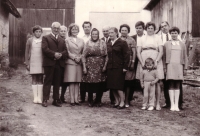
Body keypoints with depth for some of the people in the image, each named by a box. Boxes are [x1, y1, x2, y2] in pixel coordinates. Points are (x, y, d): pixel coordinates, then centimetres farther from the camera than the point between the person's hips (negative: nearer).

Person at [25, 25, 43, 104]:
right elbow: (27, 52, 8)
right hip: (32, 63, 1)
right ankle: (35, 97, 4)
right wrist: (27, 63, 2)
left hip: (41, 62, 0)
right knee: (34, 80, 3)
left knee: (40, 79, 1)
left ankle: (40, 97, 3)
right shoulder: (30, 40, 7)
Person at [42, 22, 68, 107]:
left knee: (57, 83, 6)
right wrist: (54, 54, -18)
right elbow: (45, 49, -8)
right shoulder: (46, 38, 8)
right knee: (47, 82, -2)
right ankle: (45, 100, 0)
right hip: (49, 63, -4)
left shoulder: (62, 40, 23)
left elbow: (66, 52, 11)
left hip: (59, 64, 4)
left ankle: (56, 100, 11)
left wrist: (61, 55, -10)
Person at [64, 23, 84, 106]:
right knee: (71, 82, -5)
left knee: (77, 82, 3)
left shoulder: (81, 41, 15)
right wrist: (74, 57, -12)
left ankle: (76, 99, 7)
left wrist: (80, 58, -5)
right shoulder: (67, 40, 4)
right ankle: (72, 99, -1)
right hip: (70, 62, -3)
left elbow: (83, 52, 13)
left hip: (79, 63, 3)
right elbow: (67, 52, -2)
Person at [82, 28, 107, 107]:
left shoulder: (102, 43, 5)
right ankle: (90, 101, 14)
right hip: (90, 66, 0)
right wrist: (84, 67, -2)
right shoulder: (88, 43, 7)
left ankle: (98, 101, 16)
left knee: (100, 85, 0)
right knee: (90, 84, -2)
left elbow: (106, 56, 2)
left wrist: (105, 66, -7)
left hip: (100, 67, 0)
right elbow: (83, 56, 5)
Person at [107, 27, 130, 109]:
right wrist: (106, 66, 9)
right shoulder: (108, 44, 16)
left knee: (118, 86, -7)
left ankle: (122, 102, 4)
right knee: (112, 86, 5)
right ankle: (117, 101, 17)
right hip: (110, 68, 6)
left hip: (119, 68, -6)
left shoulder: (122, 43, -2)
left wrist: (125, 67, -12)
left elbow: (126, 55, -6)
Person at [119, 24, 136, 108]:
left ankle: (126, 101, 6)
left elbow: (134, 52, 1)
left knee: (127, 82, -1)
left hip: (128, 63, -2)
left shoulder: (131, 40, 5)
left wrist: (133, 62, -9)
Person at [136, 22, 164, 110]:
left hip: (155, 61, -1)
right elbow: (138, 52, 6)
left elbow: (161, 51, 2)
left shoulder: (157, 38, 11)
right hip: (143, 61, 1)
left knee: (156, 82, -4)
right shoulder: (142, 38, 13)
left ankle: (157, 103, -1)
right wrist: (142, 63, -7)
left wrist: (156, 61, -12)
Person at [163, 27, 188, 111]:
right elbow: (164, 57, 8)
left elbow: (185, 57, 13)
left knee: (177, 86, 3)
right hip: (170, 66, -1)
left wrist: (185, 68, 6)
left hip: (179, 66, 1)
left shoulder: (182, 45, 14)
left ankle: (176, 105, 5)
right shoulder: (166, 44, 10)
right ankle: (172, 104, -3)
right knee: (171, 85, -4)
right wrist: (164, 67, 0)